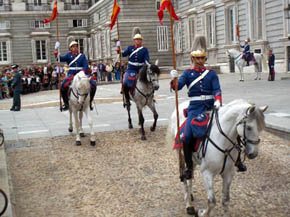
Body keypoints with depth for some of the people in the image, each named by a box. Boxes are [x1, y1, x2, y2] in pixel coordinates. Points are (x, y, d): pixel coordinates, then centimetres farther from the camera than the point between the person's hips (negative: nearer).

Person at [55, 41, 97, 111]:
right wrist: (56, 52, -17)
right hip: (71, 75, -1)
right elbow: (61, 59, -3)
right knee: (63, 86, -29)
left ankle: (89, 102, 2)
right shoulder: (69, 55, 13)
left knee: (93, 85, -19)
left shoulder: (82, 56, 12)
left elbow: (86, 66, 1)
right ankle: (66, 103, -8)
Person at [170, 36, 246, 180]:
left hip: (211, 107, 1)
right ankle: (189, 167, 0)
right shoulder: (188, 73, 7)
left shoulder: (212, 74, 10)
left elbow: (217, 89, -1)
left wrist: (218, 101, -21)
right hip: (195, 108, -1)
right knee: (187, 138, -17)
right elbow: (178, 86, -6)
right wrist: (174, 79, -29)